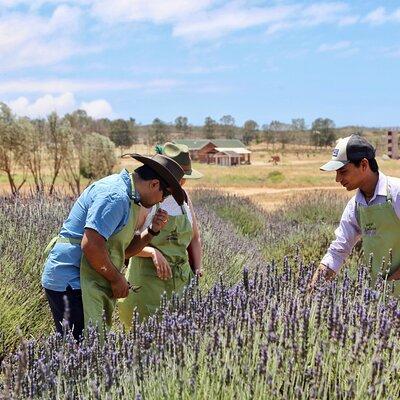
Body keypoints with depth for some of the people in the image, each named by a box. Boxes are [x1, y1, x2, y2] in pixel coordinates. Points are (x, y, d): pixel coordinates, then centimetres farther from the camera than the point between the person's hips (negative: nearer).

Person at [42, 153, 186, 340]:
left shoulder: (128, 198, 16)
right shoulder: (115, 195, -18)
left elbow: (125, 250, 19)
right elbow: (90, 244, -26)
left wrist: (152, 230, 5)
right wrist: (116, 278, -14)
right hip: (70, 282, -10)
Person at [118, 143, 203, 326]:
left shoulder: (183, 199, 11)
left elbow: (194, 238, 22)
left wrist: (197, 270, 12)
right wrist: (153, 252, -23)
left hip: (181, 282, 6)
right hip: (147, 282, -5)